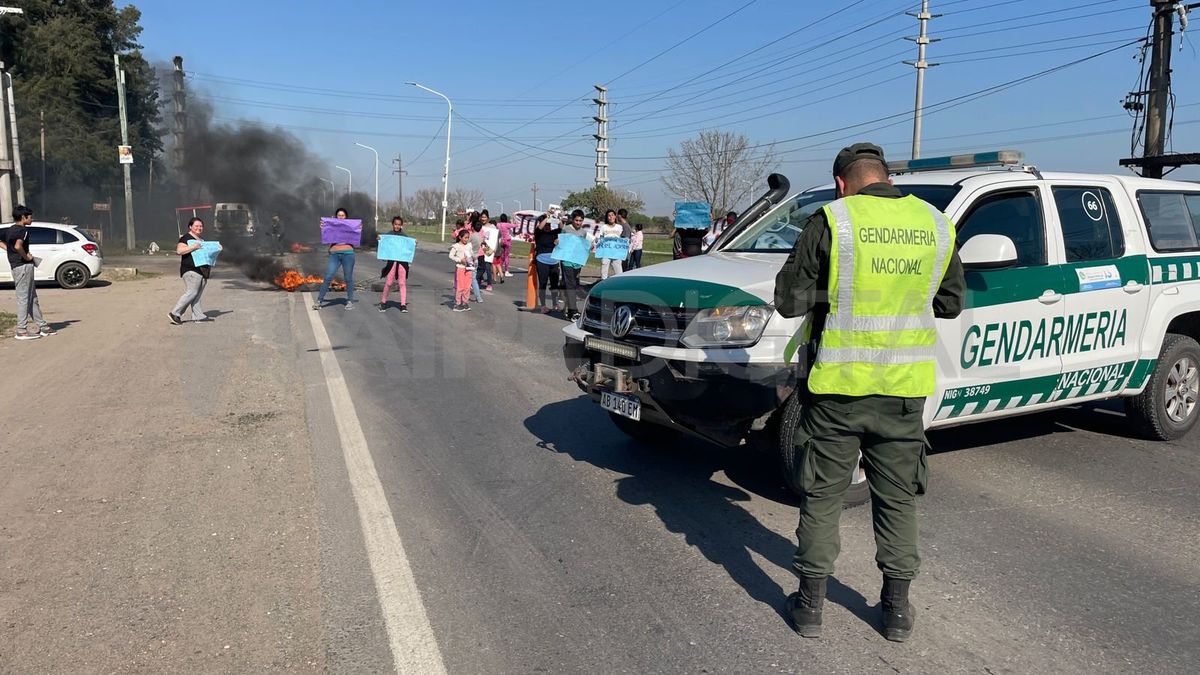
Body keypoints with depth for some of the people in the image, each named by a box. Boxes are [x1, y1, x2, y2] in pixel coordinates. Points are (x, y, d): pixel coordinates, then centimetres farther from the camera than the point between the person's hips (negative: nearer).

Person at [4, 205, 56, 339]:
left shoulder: (10, 230, 14)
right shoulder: (23, 230, -14)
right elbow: (18, 246, -30)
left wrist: (12, 252, 12)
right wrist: (26, 256, -15)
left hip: (15, 266, 10)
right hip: (24, 266, -10)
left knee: (32, 298, 14)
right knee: (23, 298, -6)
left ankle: (43, 326, 20)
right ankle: (22, 331, -3)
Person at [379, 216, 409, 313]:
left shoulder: (404, 236, 10)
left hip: (402, 261, 1)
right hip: (391, 261, -1)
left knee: (402, 283, 1)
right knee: (388, 283, 1)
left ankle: (403, 304, 4)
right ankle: (383, 302, 17)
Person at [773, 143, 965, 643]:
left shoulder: (832, 221, -9)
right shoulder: (936, 224, 4)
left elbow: (789, 300, -7)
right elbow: (951, 303, 14)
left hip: (840, 383, -3)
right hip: (905, 386, 4)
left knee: (822, 496, 10)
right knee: (898, 499, 16)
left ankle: (810, 605, 20)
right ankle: (897, 610, 27)